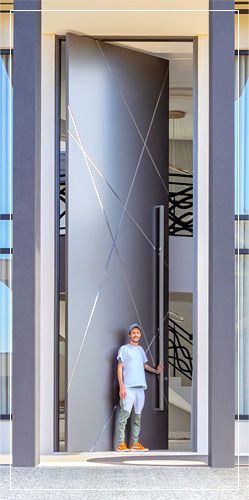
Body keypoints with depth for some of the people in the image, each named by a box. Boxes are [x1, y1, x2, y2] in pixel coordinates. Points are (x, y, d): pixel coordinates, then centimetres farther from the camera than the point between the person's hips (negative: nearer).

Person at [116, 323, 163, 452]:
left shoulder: (140, 349, 19)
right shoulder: (124, 349, 1)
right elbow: (119, 368, -4)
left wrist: (155, 371, 42)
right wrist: (121, 387, -11)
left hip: (140, 387, 6)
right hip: (128, 387, -6)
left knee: (137, 416, 7)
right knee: (125, 414, -12)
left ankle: (134, 443, 10)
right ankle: (121, 444, -12)